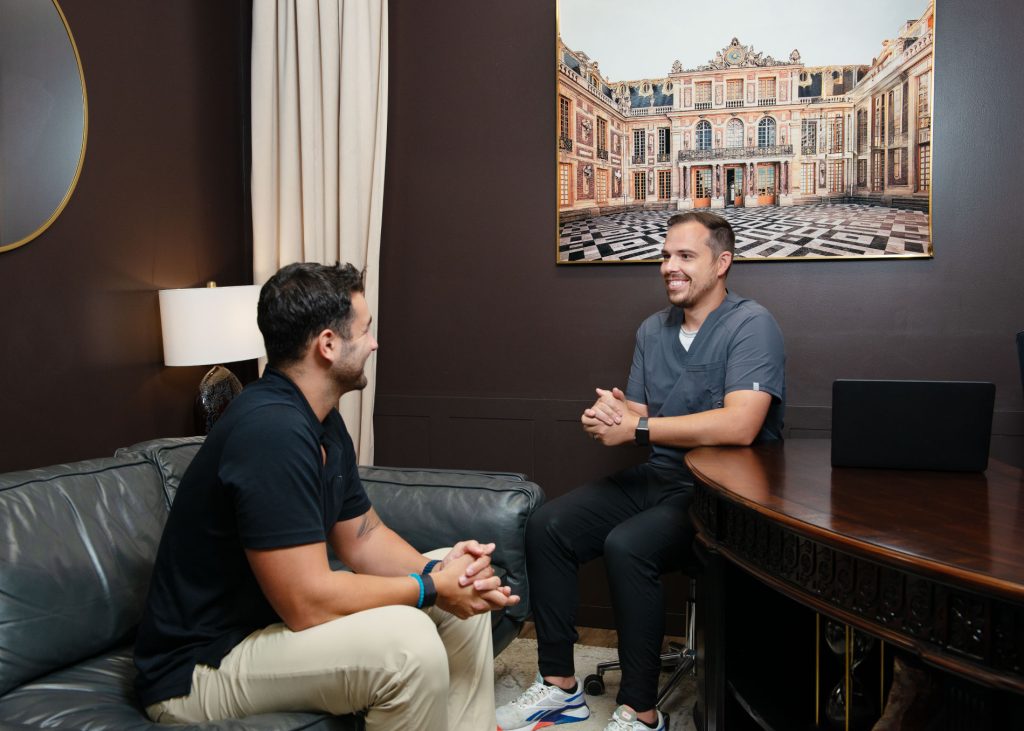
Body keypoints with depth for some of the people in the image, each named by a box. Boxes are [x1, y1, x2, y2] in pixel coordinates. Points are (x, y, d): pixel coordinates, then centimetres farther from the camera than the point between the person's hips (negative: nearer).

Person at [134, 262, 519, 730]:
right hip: (201, 666, -10)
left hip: (275, 616, 10)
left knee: (464, 595, 6)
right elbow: (307, 602, -30)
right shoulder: (272, 430, -28)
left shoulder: (322, 420, 4)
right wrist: (431, 588, -18)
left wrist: (438, 569, -11)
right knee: (407, 642, -30)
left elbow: (364, 537, 8)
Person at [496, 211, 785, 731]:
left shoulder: (751, 325, -13)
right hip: (657, 479, 8)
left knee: (627, 546, -31)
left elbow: (739, 426, -26)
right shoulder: (652, 331, 11)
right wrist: (611, 413, -15)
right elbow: (638, 416, 11)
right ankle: (560, 686, 2)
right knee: (546, 527, -7)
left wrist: (635, 428, -21)